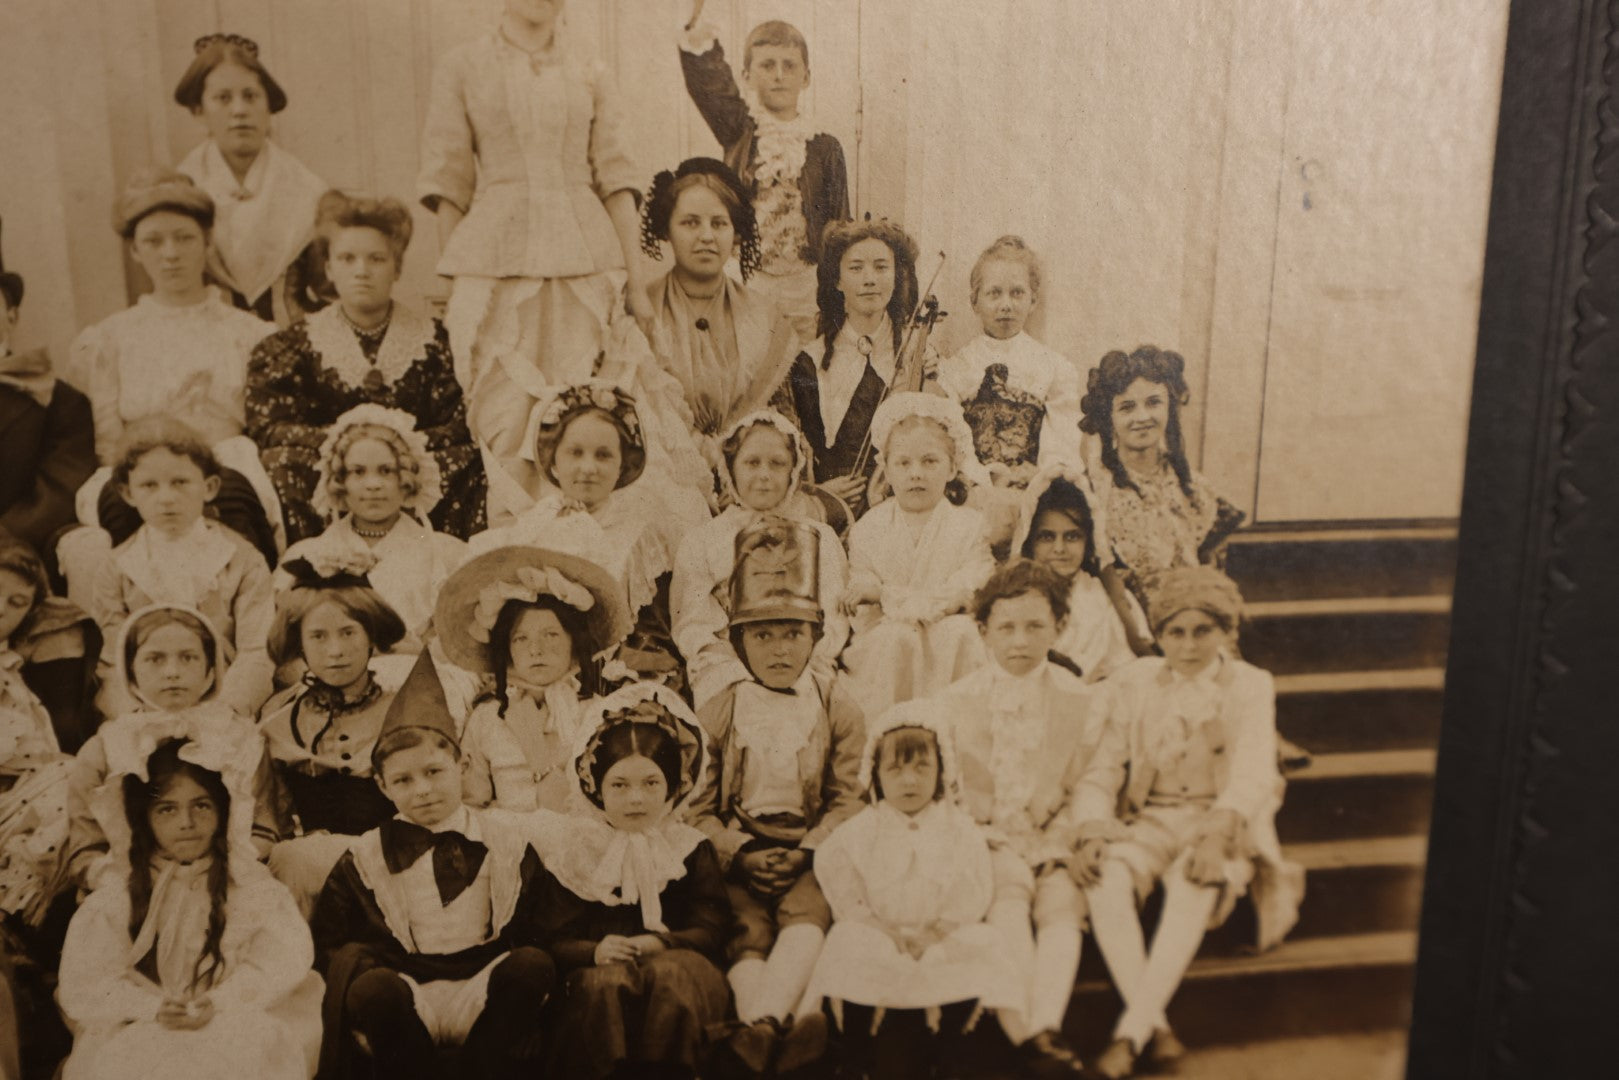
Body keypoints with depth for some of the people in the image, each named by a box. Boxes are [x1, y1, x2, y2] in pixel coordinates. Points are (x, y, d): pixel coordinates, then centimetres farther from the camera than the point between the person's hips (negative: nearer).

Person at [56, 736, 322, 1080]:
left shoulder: (248, 884, 0)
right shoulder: (121, 893, 2)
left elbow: (279, 962, -7)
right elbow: (84, 983, -2)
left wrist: (217, 1003, -20)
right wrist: (153, 1008, -17)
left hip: (236, 1027, -1)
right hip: (142, 1032, 1)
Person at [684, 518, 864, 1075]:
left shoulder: (838, 709, 7)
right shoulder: (716, 714, 8)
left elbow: (847, 798, 2)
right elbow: (699, 806, 4)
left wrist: (806, 851, -13)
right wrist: (739, 850, -13)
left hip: (810, 854, -1)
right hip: (740, 856, 1)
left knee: (807, 911, -31)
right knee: (747, 926, -27)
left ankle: (761, 1026, -47)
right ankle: (784, 1025, -43)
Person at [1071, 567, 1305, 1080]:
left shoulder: (1250, 686, 4)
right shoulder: (1136, 683, 8)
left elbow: (1252, 774, -11)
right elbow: (1103, 770, 3)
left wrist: (1216, 834, -29)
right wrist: (1092, 833, -16)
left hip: (1223, 821, -2)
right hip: (1150, 820, 2)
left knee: (1193, 888, -36)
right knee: (1107, 880, -31)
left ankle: (1130, 1033, -33)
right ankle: (1157, 1030, -28)